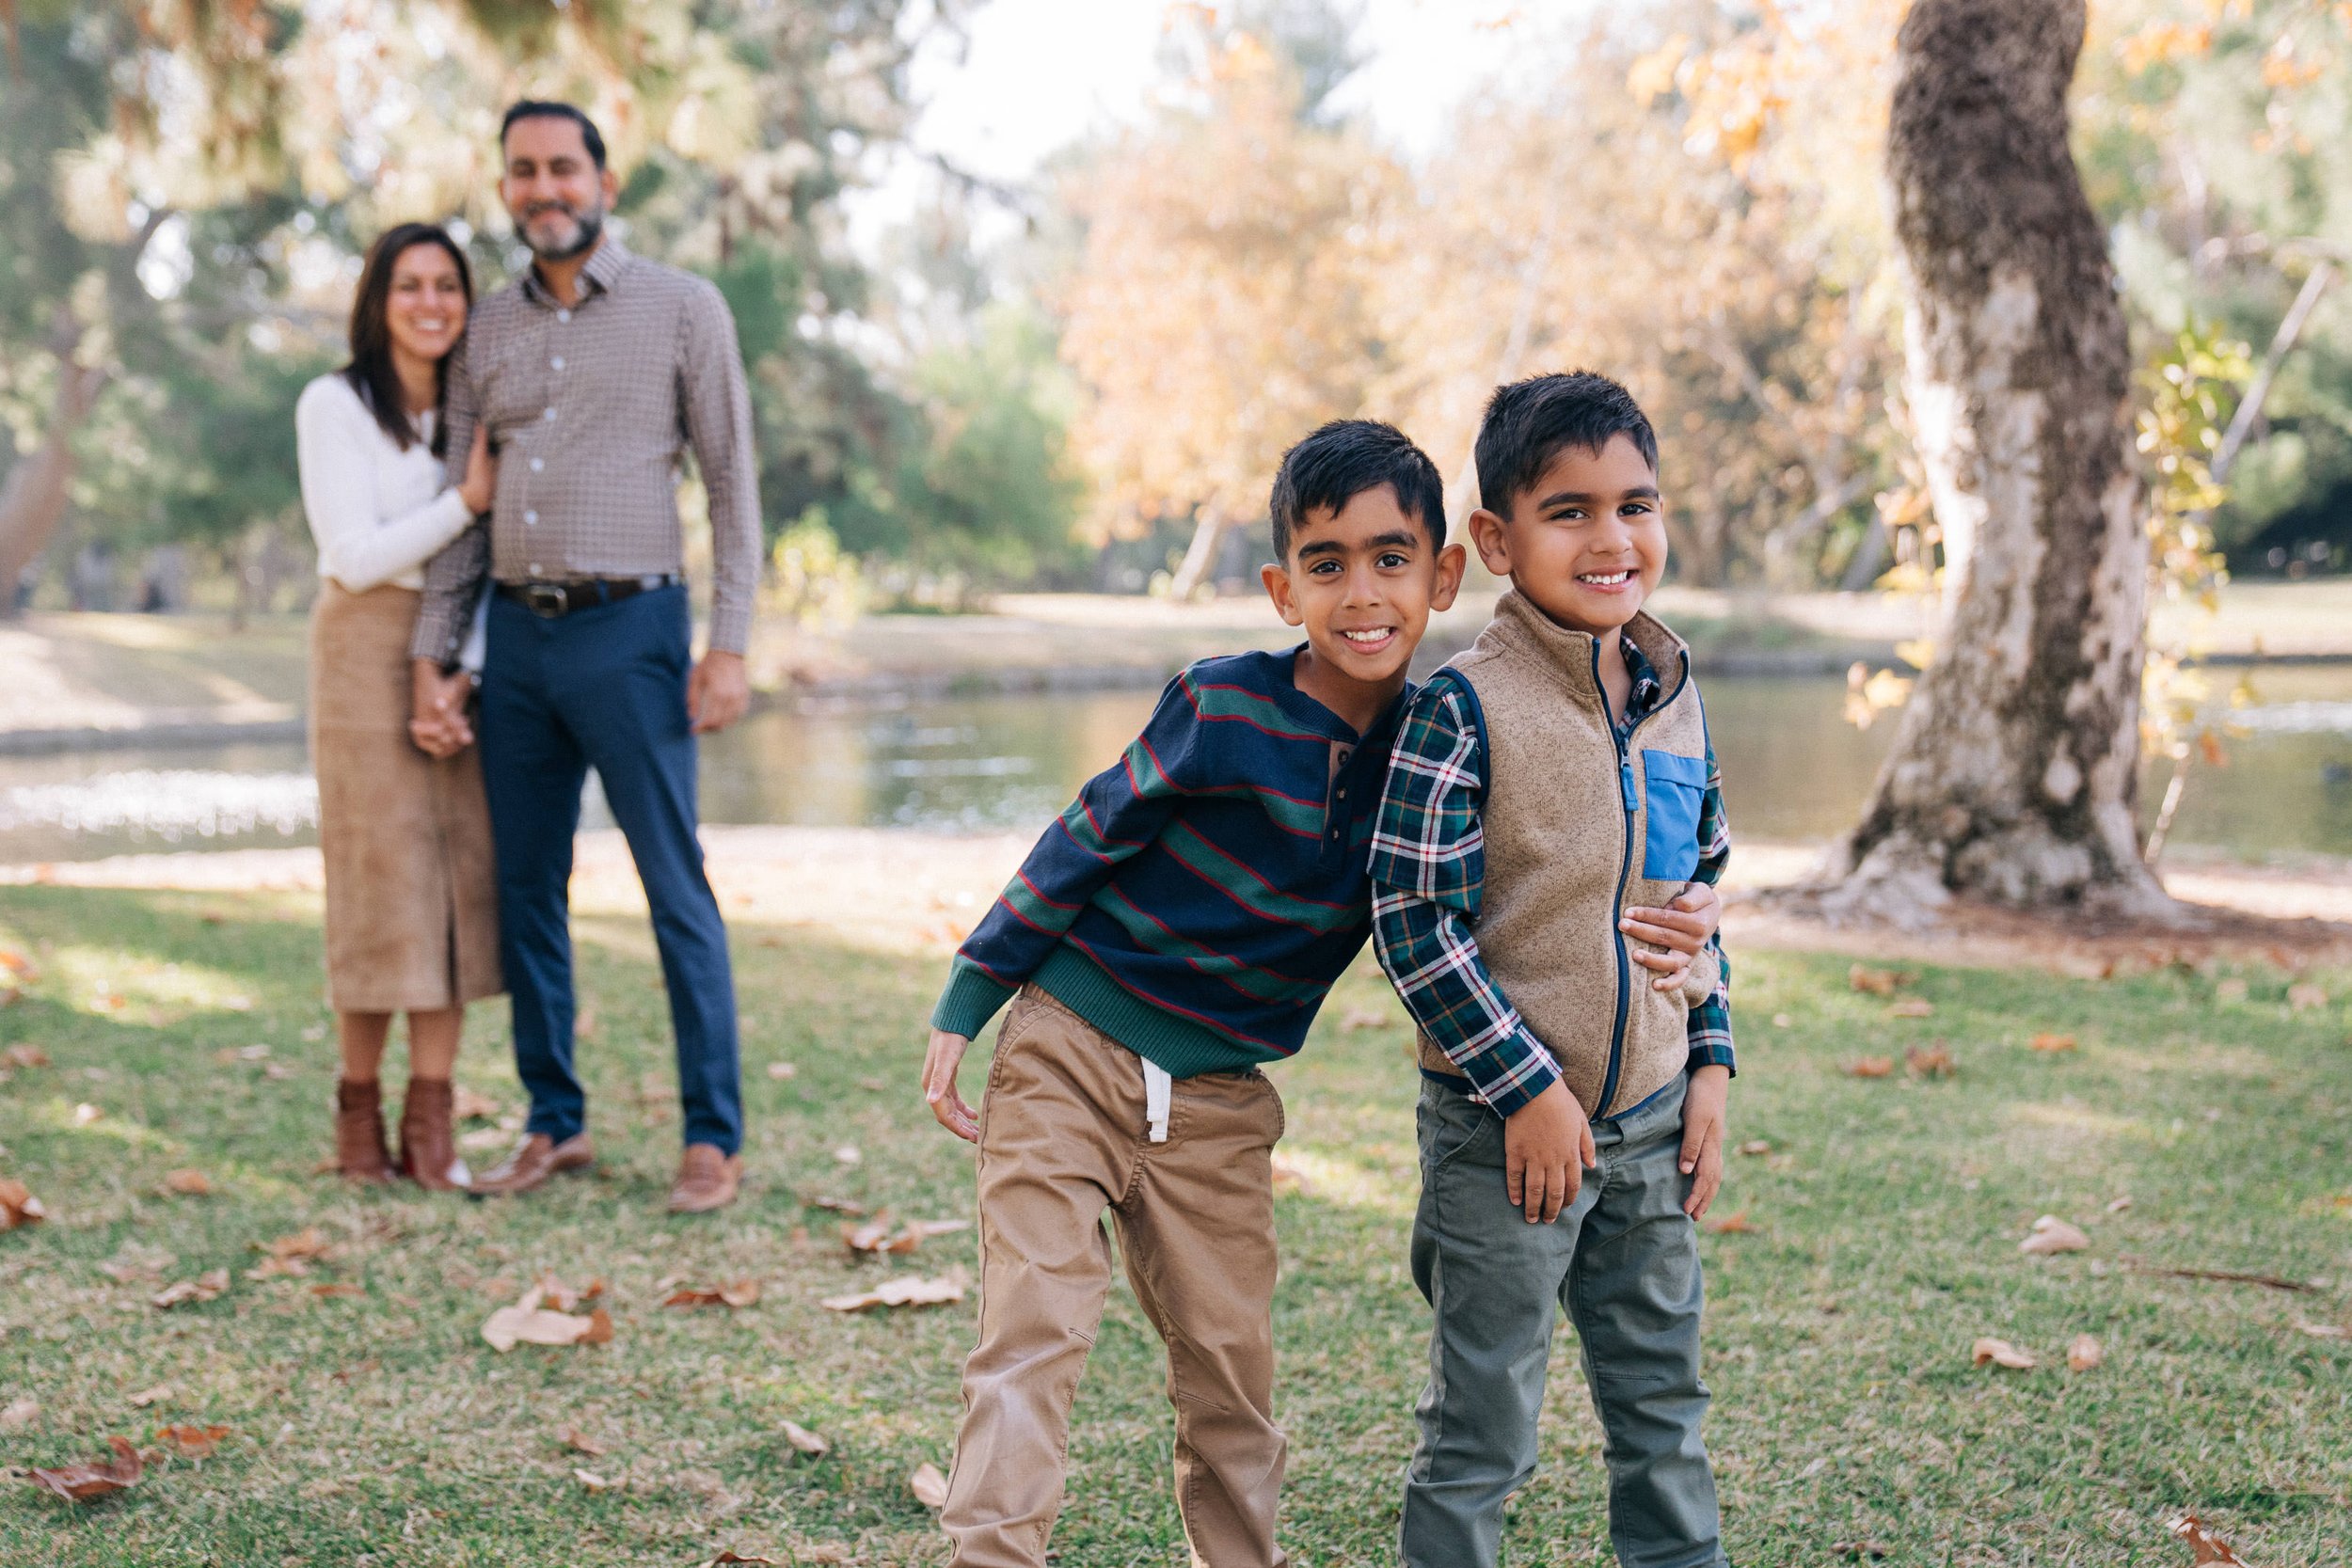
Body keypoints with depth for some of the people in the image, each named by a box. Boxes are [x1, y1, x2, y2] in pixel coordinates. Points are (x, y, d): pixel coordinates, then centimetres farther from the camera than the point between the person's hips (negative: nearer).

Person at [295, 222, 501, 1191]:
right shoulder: (334, 405, -3)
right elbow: (355, 556, -10)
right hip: (369, 647, -5)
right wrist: (468, 500, -13)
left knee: (461, 871, -2)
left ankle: (431, 1125, 1)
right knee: (383, 875, -5)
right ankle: (358, 1111, 9)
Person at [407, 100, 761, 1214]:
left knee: (675, 889, -4)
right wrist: (432, 656, 7)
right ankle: (554, 1124, 19)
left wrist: (729, 646, -9)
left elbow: (732, 483, -2)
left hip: (629, 631, -5)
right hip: (517, 635, 5)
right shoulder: (488, 331, 12)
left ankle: (714, 1139, 2)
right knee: (526, 890, 8)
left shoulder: (682, 309, 0)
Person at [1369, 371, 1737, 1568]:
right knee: (1481, 1432, 4)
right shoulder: (1465, 709, -15)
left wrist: (1711, 1063, 9)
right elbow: (1413, 920, -17)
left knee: (1664, 1404, 17)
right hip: (1506, 1121, -6)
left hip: (1652, 1117, 6)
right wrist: (1525, 1087, -17)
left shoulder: (1675, 699, 6)